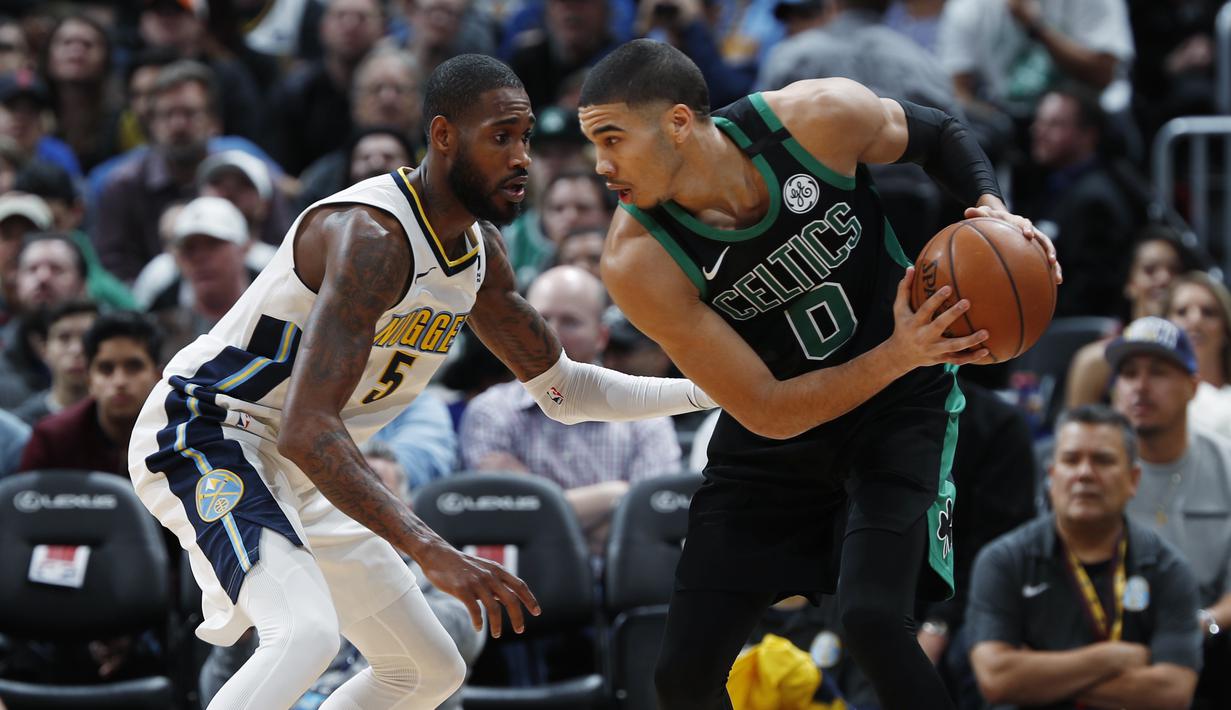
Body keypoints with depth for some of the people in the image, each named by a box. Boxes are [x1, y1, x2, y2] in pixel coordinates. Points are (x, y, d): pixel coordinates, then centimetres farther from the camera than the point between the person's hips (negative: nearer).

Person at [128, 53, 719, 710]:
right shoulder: (372, 236, -27)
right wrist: (431, 553, -43)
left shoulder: (479, 253, 4)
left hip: (303, 478, 10)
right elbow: (307, 431, -36)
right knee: (306, 633, -35)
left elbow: (562, 389, 18)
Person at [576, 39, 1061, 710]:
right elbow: (769, 413, -23)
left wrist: (992, 209, -20)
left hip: (900, 402, -1)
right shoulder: (638, 263, -25)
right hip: (778, 426, 1)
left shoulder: (817, 118, -25)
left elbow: (938, 133, -1)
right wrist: (900, 355, -34)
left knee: (872, 619, -24)